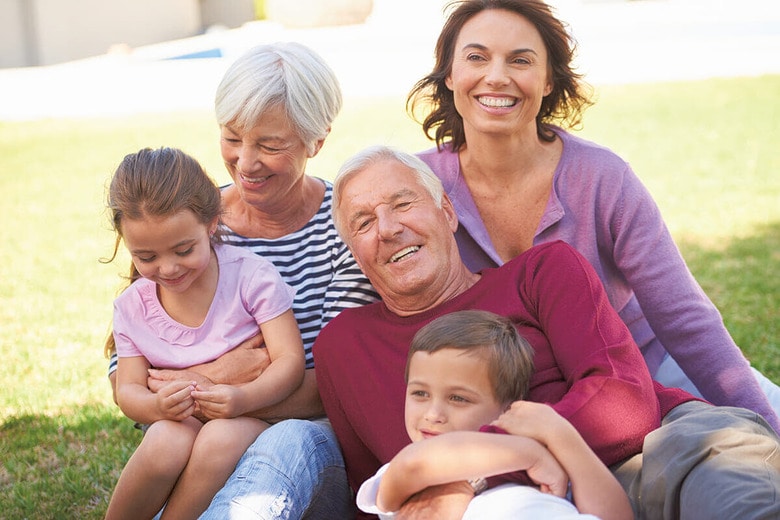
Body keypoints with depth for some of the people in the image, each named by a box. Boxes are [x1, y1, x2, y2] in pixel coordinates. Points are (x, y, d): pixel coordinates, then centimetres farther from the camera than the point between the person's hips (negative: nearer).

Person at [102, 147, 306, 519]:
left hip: (254, 415, -2)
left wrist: (244, 398, -33)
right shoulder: (132, 306, 1)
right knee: (166, 439, -32)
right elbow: (128, 390, 1)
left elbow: (290, 360, -13)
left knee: (221, 437, -36)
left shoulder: (251, 276, -9)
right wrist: (158, 406, -24)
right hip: (179, 424, 2)